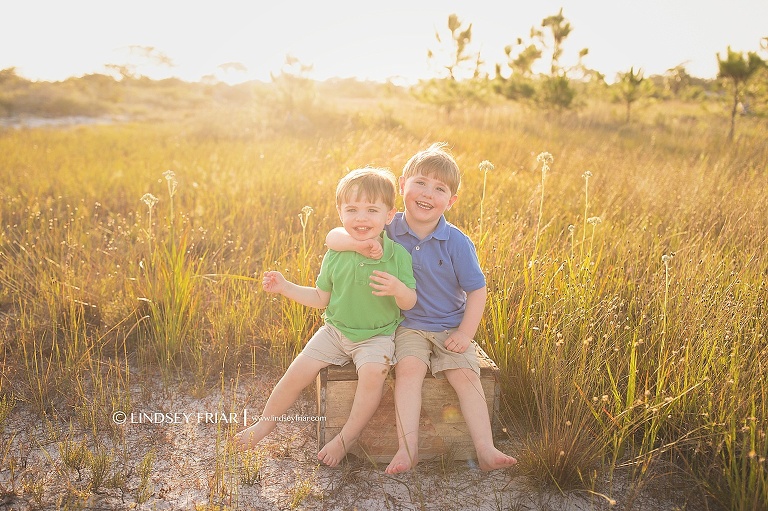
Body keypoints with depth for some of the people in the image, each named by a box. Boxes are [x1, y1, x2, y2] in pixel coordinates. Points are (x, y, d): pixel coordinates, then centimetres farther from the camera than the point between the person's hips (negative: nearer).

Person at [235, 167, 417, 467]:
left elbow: (410, 303, -7)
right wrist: (286, 287, -1)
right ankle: (265, 423, 18)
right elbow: (320, 298, 8)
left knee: (373, 372, -31)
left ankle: (347, 437, -12)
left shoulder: (397, 254, -10)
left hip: (377, 336, -3)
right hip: (335, 331, 3)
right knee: (299, 371, -7)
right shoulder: (335, 255, -2)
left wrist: (398, 289, -29)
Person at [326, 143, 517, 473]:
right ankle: (407, 449, -20)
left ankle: (486, 451, -6)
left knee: (465, 375, -15)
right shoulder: (388, 232, -7)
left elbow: (476, 289, -3)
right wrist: (357, 243, -31)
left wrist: (465, 333, -10)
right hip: (408, 326, 0)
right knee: (409, 367, -24)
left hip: (451, 327, 0)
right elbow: (332, 238, -9)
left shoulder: (456, 242, -9)